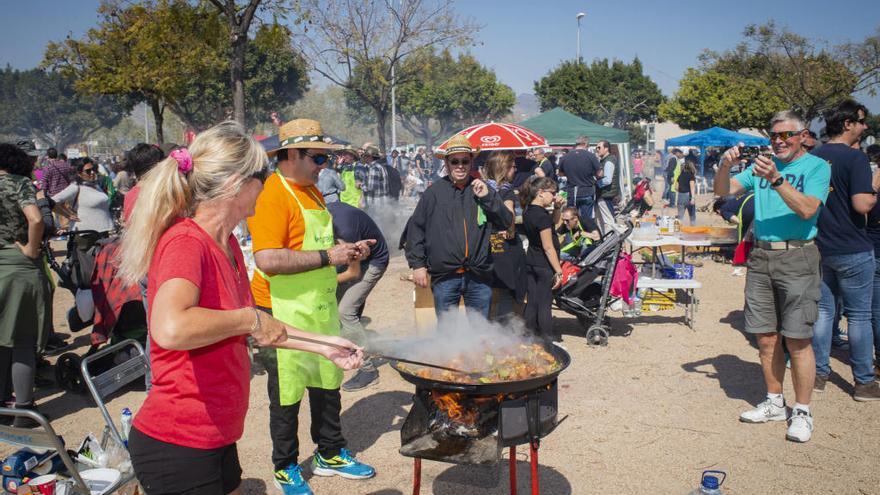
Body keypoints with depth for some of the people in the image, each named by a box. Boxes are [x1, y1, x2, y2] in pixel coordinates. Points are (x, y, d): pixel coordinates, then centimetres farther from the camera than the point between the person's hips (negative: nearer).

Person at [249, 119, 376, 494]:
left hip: (321, 308, 8)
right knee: (287, 394, 8)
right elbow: (268, 260, -29)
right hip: (285, 313, -8)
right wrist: (327, 256, -24)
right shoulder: (272, 196, -18)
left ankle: (331, 454, 35)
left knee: (327, 383, 18)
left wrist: (347, 250, 5)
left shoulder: (312, 191, 12)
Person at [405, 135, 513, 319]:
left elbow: (507, 222, 2)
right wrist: (417, 264, -2)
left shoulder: (482, 190, 6)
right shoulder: (434, 192, 0)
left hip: (479, 276, 2)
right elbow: (415, 228, 2)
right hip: (444, 277, -1)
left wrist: (487, 198, -11)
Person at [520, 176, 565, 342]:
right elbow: (548, 247, -20)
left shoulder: (528, 211, 7)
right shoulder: (542, 215, -20)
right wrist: (559, 271, -16)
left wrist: (558, 207, 4)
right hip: (544, 266, -8)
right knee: (545, 303, 1)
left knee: (531, 302, 12)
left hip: (530, 263, 8)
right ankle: (547, 338, 9)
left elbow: (553, 221, 22)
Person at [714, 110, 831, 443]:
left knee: (797, 340, -4)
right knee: (766, 338, 9)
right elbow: (723, 190, 7)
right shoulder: (762, 164, 13)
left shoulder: (817, 167, -1)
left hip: (797, 257, -5)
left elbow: (807, 209, -15)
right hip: (760, 257, 5)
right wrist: (725, 166, -12)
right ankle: (774, 403, 23)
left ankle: (802, 412, 9)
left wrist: (776, 179, -25)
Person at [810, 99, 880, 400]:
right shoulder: (855, 158, -15)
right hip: (852, 250, -6)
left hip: (820, 248, 6)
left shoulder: (812, 158, 6)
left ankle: (819, 375, 18)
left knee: (823, 310, 12)